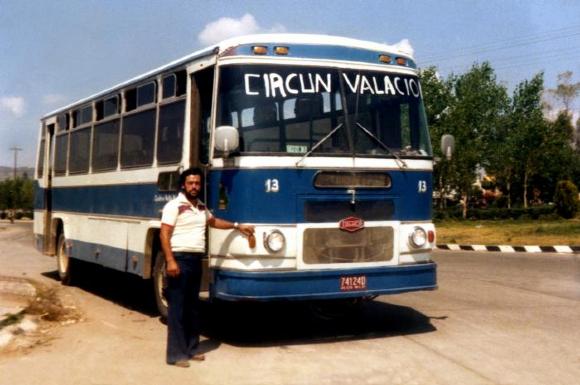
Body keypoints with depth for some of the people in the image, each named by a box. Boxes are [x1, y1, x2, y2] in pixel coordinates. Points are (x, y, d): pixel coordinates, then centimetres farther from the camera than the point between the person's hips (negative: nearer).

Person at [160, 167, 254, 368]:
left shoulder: (201, 207, 16)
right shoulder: (174, 206, -7)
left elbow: (214, 221, 35)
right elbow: (164, 234, -12)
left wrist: (237, 226, 31)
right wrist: (170, 261, -21)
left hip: (196, 260, 8)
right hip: (179, 259, -8)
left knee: (193, 306, 13)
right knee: (177, 308, -5)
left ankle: (191, 349, 23)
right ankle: (176, 354, -2)